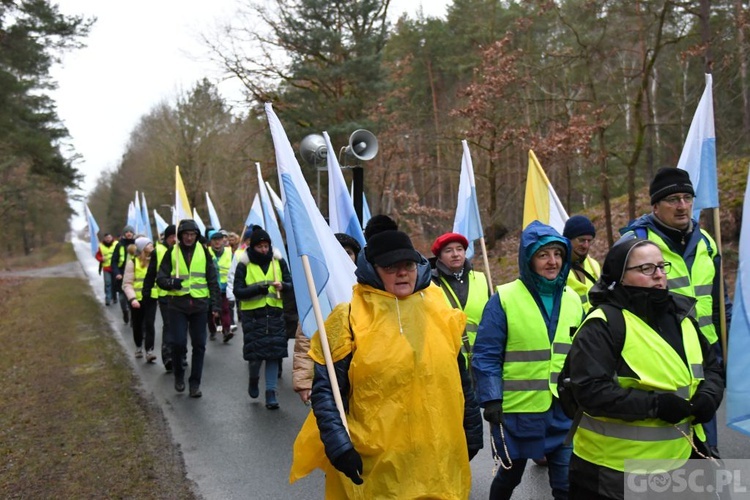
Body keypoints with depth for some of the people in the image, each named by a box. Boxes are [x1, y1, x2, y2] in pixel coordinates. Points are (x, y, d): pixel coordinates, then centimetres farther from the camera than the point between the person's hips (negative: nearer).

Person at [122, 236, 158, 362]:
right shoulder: (132, 262, -8)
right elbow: (127, 284, -10)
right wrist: (132, 298, -24)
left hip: (151, 298, 2)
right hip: (137, 299, -2)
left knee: (149, 324, -8)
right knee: (137, 325, 12)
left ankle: (149, 351, -10)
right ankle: (138, 347, 33)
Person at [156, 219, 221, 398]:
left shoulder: (203, 252, 5)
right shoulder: (172, 252, 2)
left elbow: (212, 280, 7)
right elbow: (160, 278, 3)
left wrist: (215, 304, 1)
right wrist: (171, 282, -19)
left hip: (199, 304, 1)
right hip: (177, 304, -1)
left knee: (199, 345, 4)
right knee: (178, 343, -7)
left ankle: (195, 383, 16)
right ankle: (179, 375, 20)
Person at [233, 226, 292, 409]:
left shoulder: (278, 261, 5)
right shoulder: (244, 264, -2)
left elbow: (290, 283, 9)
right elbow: (238, 291, -5)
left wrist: (282, 286, -14)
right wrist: (257, 288, -21)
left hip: (275, 313, 2)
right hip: (252, 315, -2)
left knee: (274, 352, -1)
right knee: (255, 352, -3)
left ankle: (271, 392, 9)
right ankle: (253, 378, 31)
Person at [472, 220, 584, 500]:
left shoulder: (573, 300, 5)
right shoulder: (504, 299, -11)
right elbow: (486, 355, -11)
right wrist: (491, 399, -17)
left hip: (564, 411, 3)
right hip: (516, 410, -3)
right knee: (510, 475, 17)